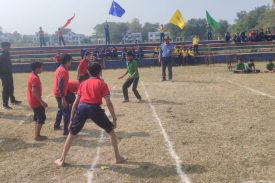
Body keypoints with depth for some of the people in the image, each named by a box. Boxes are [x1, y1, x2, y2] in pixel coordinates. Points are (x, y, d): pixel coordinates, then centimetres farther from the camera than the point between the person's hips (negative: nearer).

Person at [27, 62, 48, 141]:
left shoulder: (32, 76, 10)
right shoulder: (35, 78, -21)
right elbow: (34, 92, -28)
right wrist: (42, 102, -24)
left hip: (33, 101, 10)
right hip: (36, 102, -10)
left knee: (37, 118, 17)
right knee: (41, 118, -2)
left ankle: (36, 135, 23)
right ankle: (37, 136, 5)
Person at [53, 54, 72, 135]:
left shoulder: (60, 68, 8)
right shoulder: (63, 71, -22)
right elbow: (60, 85, -27)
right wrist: (63, 98, -27)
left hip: (58, 93, 10)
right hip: (60, 94, -10)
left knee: (61, 109, 25)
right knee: (66, 112, -3)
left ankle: (56, 125, 39)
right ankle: (66, 131, 2)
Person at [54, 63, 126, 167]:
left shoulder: (83, 83, 23)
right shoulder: (102, 84, 12)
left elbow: (75, 103, 21)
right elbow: (108, 103, 2)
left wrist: (71, 120, 25)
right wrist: (114, 119, 8)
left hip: (82, 107, 3)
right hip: (94, 108, -3)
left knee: (72, 133, 20)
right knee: (111, 130, 16)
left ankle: (62, 160, 24)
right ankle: (118, 157, 19)